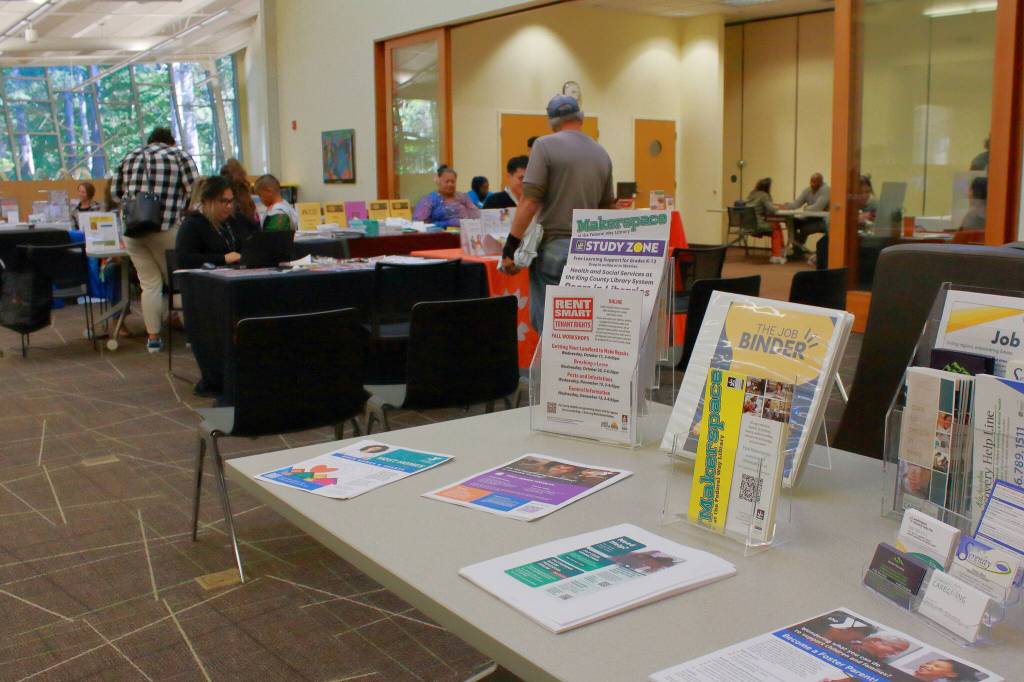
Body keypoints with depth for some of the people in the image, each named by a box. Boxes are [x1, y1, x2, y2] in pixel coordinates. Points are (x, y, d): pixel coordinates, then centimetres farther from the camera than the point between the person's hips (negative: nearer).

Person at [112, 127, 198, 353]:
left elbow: (116, 192, 17)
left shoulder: (130, 157, 17)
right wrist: (180, 210, 13)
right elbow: (194, 191, -3)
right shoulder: (179, 155, 6)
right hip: (166, 227, -3)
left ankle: (153, 338, 9)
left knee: (149, 283, 7)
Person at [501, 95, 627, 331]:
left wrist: (510, 247, -9)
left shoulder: (545, 145, -4)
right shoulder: (602, 154, 12)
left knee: (546, 321, -2)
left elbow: (530, 202, -11)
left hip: (553, 247, -5)